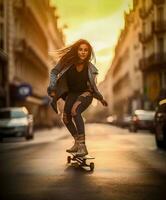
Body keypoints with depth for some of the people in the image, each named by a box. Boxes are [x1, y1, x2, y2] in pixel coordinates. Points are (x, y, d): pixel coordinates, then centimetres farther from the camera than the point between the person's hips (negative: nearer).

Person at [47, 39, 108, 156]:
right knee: (66, 118, 8)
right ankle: (77, 143, 32)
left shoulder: (89, 67, -15)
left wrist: (101, 98, 6)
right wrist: (53, 89, -14)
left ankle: (83, 146, -35)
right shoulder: (68, 62, -17)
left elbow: (93, 85, 1)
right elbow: (54, 72, -5)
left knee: (75, 111, -32)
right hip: (72, 93, 5)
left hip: (86, 93, -4)